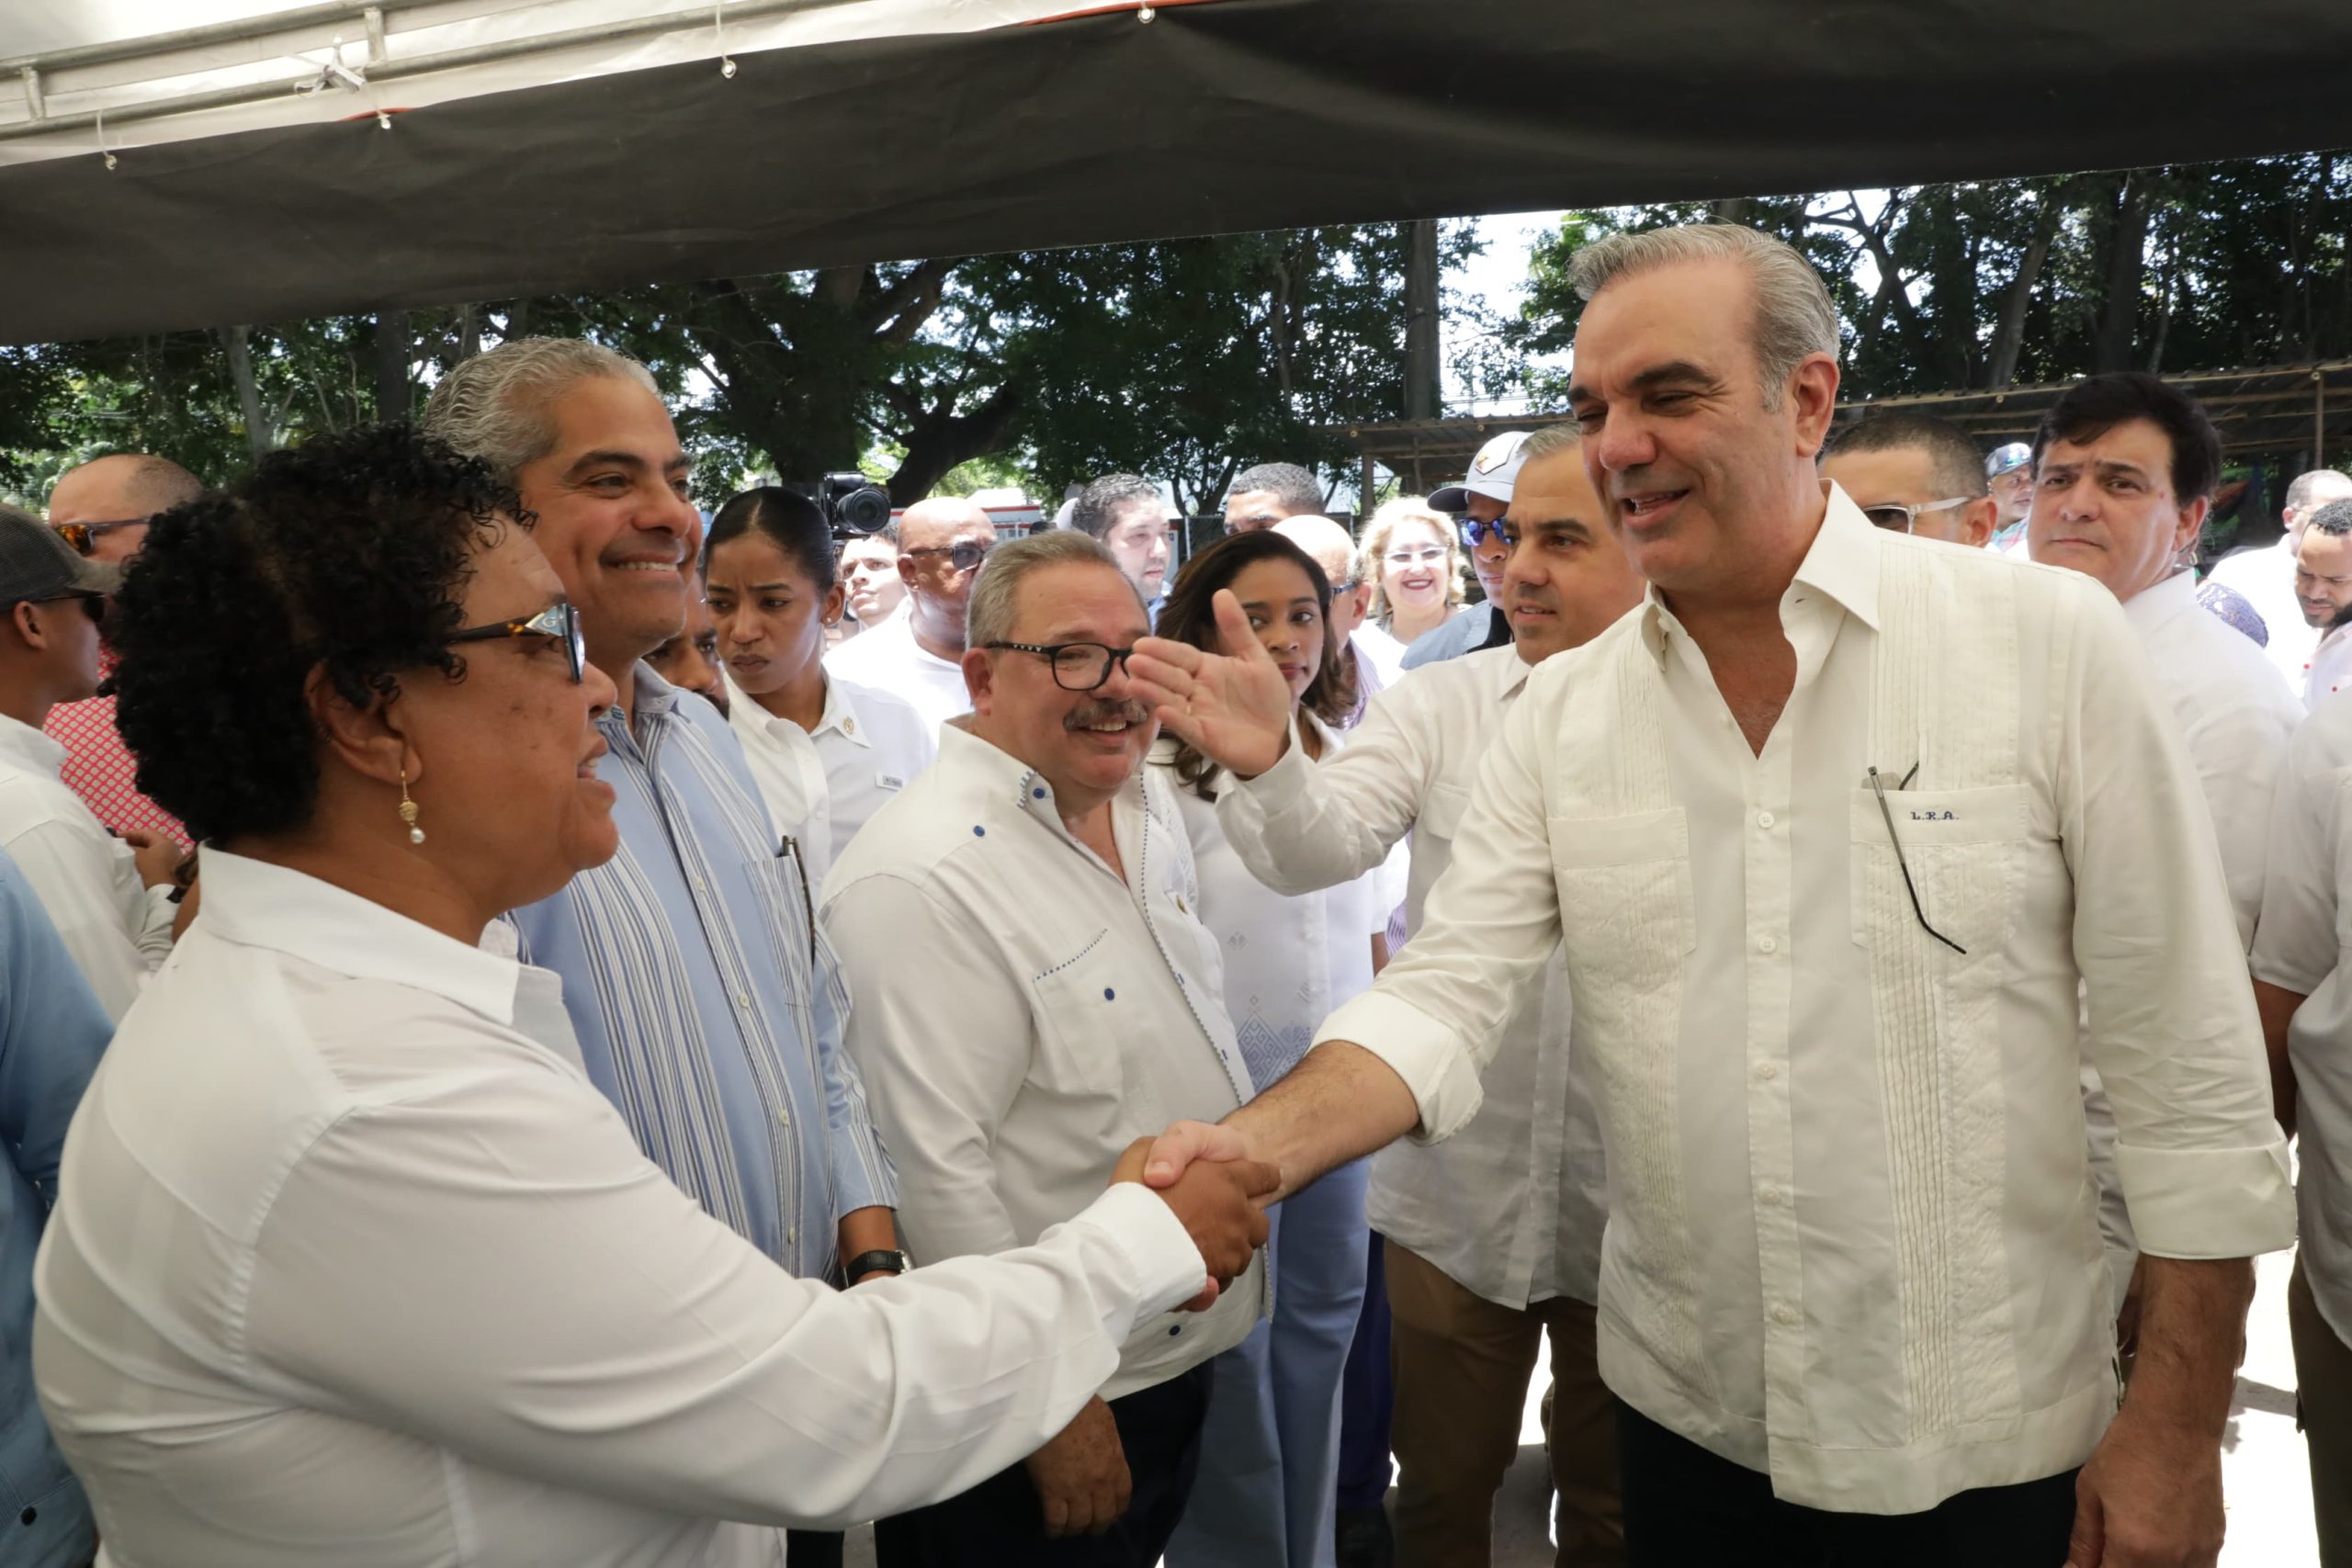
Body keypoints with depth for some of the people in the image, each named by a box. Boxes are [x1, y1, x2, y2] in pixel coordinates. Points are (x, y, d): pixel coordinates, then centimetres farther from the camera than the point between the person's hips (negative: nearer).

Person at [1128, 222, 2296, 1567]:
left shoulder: (2051, 642, -11)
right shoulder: (1562, 713, -1)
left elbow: (2187, 1060, -8)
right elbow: (1444, 994, -7)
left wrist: (2177, 1428, -6)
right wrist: (1256, 1149, -25)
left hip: (1992, 1450, -3)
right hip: (1686, 1422, 3)